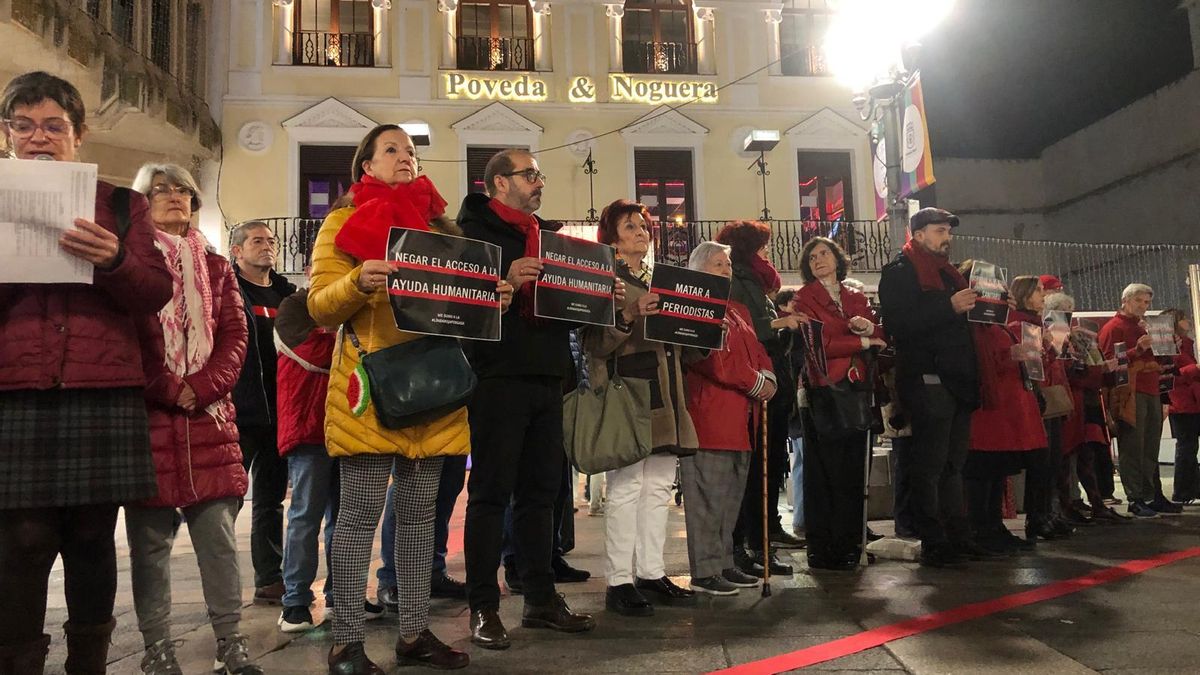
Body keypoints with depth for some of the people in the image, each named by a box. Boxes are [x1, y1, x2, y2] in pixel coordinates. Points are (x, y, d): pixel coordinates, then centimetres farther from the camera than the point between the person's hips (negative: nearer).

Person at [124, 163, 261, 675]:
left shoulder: (215, 266, 17)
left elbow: (235, 335, 8)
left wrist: (202, 388, -7)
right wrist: (165, 389, -12)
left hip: (208, 417, 3)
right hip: (146, 416, -2)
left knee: (217, 532, 2)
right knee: (150, 540, 2)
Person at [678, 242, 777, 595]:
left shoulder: (738, 311, 24)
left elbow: (756, 350, 20)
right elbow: (712, 359, -17)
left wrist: (767, 376, -1)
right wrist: (755, 382, -15)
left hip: (742, 420, 9)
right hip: (709, 416, -9)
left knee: (731, 497, 12)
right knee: (708, 498, -6)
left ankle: (724, 563, 21)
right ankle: (704, 572, 0)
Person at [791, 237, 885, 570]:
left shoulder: (857, 298, 20)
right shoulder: (804, 298, 3)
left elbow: (879, 339, 13)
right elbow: (817, 343, -9)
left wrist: (869, 327, -8)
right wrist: (861, 341, -5)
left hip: (858, 387, 5)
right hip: (824, 388, -5)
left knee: (855, 470, 4)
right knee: (827, 471, -5)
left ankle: (850, 544, 12)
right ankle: (823, 549, 1)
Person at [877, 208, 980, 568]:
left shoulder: (949, 273, 23)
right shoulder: (899, 272, -5)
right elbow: (897, 325, -19)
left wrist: (972, 306, 10)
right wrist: (949, 307, -22)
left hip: (958, 379, 9)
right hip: (927, 379, -9)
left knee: (954, 463, 12)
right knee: (929, 465, -6)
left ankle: (958, 537, 20)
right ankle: (933, 544, 0)